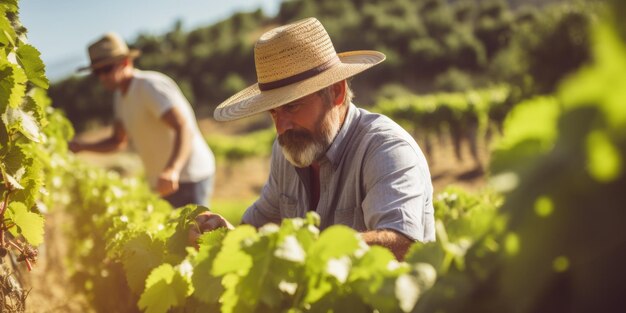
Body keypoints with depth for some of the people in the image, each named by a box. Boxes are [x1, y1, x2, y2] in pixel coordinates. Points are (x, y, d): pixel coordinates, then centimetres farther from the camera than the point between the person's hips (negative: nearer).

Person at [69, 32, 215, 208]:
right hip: (168, 180, 9)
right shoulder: (120, 95, 10)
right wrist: (82, 147, 0)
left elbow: (184, 128, -29)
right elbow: (118, 141, 17)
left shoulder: (150, 86, -18)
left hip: (189, 178, -9)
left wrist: (172, 170, -46)